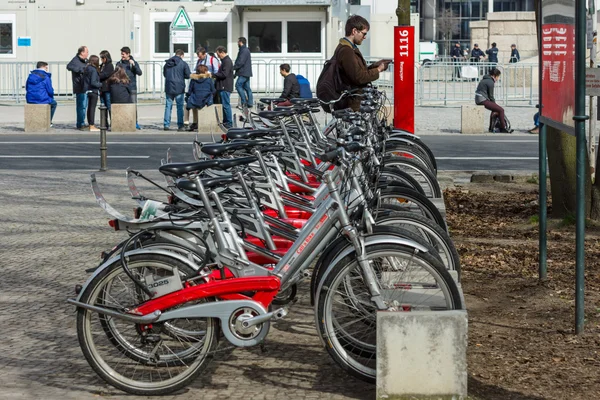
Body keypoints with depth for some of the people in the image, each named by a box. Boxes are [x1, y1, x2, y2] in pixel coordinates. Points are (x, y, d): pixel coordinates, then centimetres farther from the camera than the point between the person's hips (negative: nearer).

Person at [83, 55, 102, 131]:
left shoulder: (87, 69, 8)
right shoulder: (94, 70, -16)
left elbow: (84, 80, 11)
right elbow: (93, 82, -21)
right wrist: (101, 84, -9)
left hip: (88, 91, 8)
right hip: (94, 91, -8)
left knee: (89, 108, 14)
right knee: (92, 108, -5)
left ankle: (90, 124, 21)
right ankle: (92, 126, -4)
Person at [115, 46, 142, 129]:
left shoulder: (134, 63, 4)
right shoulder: (119, 63, 9)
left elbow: (139, 73, -7)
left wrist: (134, 65, -18)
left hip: (132, 88, -2)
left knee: (134, 105, -3)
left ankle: (135, 122, 5)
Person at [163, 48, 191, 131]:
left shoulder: (167, 63, 7)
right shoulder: (183, 64, -5)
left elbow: (164, 74, 16)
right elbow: (188, 75, -3)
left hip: (168, 87, 3)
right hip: (179, 88, -3)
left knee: (168, 106, 9)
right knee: (180, 107, 2)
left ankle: (166, 124, 5)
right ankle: (180, 125, 1)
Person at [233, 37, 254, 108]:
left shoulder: (244, 51, -14)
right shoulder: (246, 50, 19)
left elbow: (240, 62, -23)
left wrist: (233, 68, -15)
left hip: (243, 73, -10)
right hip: (246, 73, 10)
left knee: (238, 85, -10)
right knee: (247, 87, 10)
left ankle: (244, 101, -12)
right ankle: (250, 103, 10)